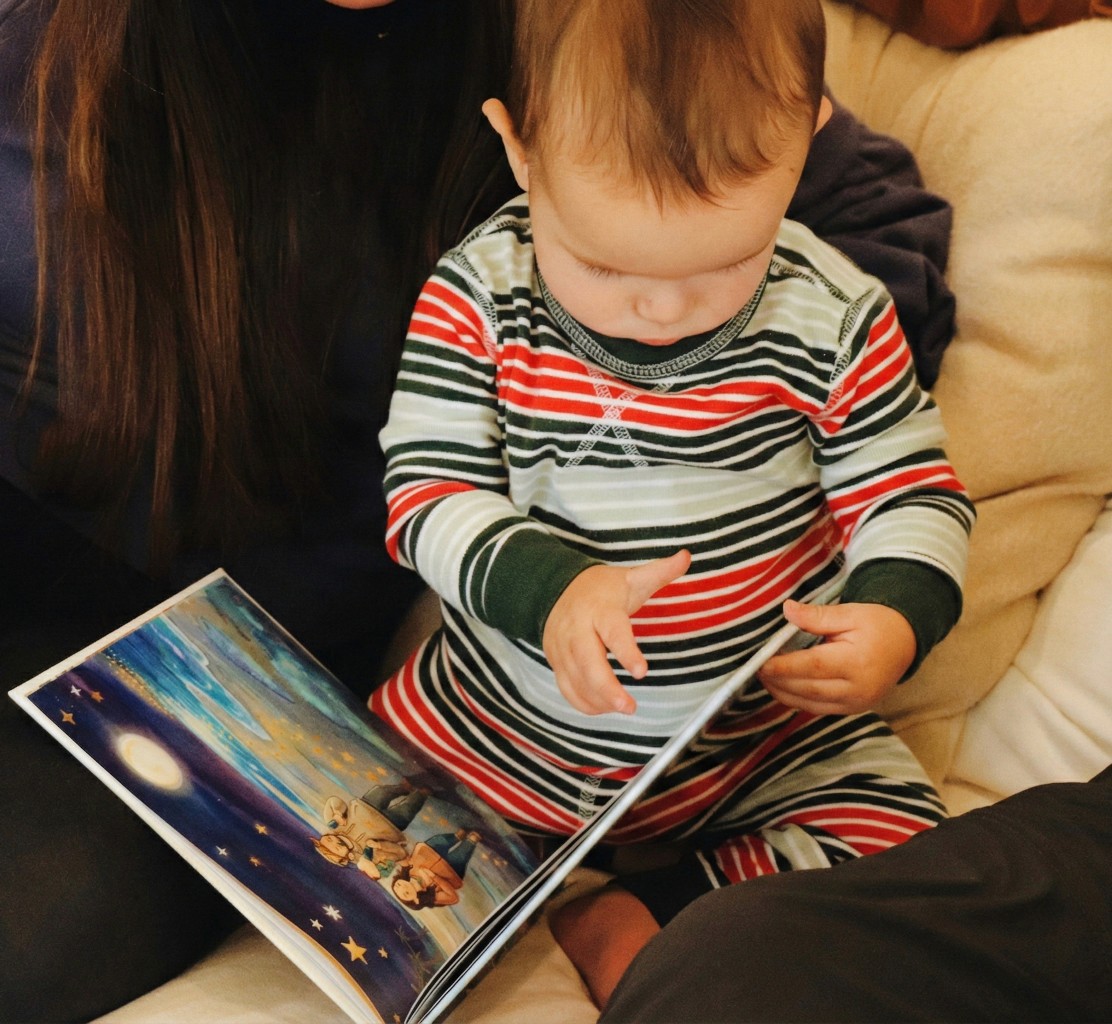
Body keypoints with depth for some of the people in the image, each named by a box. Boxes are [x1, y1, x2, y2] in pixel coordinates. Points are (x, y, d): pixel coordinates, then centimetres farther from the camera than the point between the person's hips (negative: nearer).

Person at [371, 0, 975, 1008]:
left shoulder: (831, 320, -13)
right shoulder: (477, 296, -13)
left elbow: (913, 496, -4)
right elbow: (427, 494, -12)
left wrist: (896, 618, -26)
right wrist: (548, 586, -30)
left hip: (768, 731, 1)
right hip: (504, 715, 0)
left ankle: (613, 916, -8)